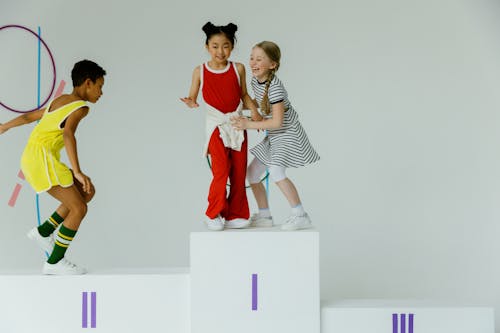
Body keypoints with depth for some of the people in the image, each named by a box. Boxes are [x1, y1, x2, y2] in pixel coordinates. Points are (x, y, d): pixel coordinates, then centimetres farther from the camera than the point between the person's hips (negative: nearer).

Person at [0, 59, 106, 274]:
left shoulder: (59, 101, 21)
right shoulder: (81, 106, -7)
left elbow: (28, 117, 31)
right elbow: (68, 133, -24)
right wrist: (77, 172, -29)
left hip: (31, 159, 9)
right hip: (42, 159, -9)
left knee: (87, 192, 14)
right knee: (79, 208, -6)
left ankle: (43, 232, 15)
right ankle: (54, 262, 1)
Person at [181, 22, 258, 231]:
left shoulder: (238, 69, 2)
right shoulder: (200, 71, -2)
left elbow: (244, 95, 10)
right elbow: (192, 97, 4)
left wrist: (255, 113, -3)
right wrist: (190, 103, -18)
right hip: (216, 126, -3)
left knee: (239, 173, 5)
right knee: (221, 170, -16)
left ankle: (235, 215, 17)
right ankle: (213, 215, -1)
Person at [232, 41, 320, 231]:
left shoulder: (275, 87, -27)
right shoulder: (255, 81, -1)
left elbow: (277, 122, -29)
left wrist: (249, 125, -25)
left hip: (288, 134, -10)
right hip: (273, 136, 10)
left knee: (276, 171, -28)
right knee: (252, 172, 9)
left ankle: (300, 215, -20)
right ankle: (264, 216, 22)